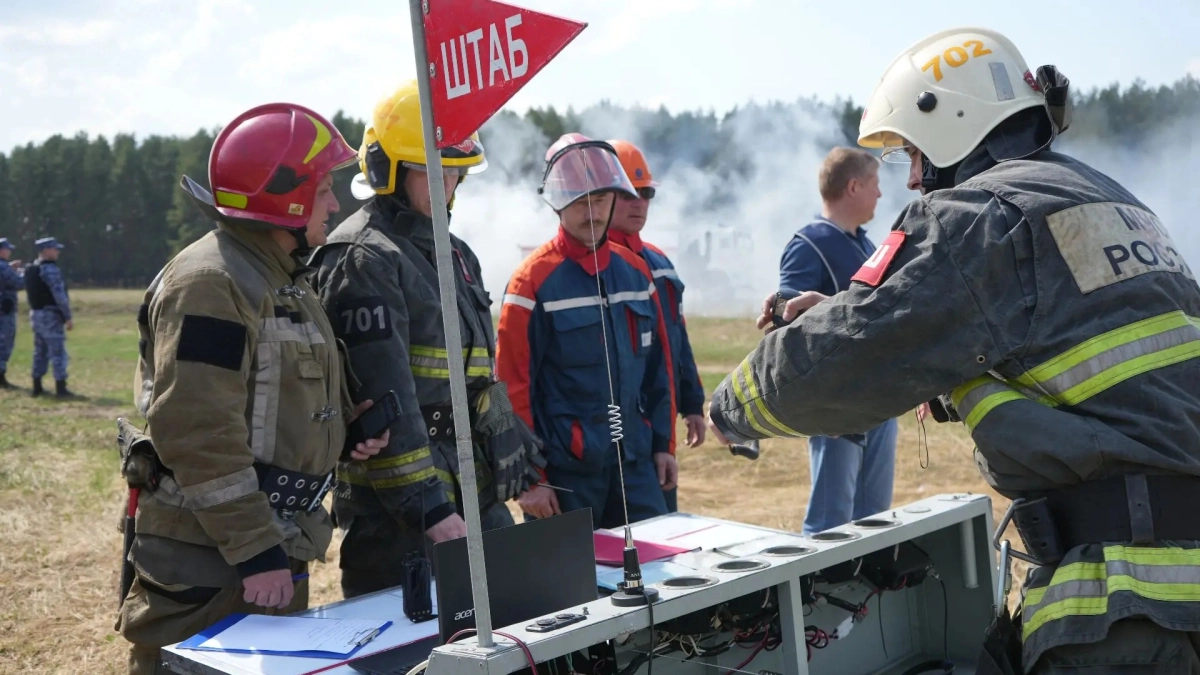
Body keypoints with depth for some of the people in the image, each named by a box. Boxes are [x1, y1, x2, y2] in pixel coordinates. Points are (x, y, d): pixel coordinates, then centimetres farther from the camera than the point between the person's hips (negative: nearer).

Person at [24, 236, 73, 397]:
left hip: (35, 313, 9)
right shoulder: (50, 269, -16)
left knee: (40, 352, 14)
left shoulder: (30, 269, 12)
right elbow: (59, 295, -20)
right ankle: (60, 389, -7)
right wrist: (68, 317, -17)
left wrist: (34, 312, 22)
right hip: (51, 315, -9)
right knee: (58, 352, -6)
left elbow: (29, 294, 17)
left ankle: (37, 387, 16)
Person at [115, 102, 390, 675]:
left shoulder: (285, 280, 16)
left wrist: (342, 423, 3)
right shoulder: (209, 284, -17)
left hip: (271, 554, 10)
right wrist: (255, 551, -22)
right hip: (206, 569, -10)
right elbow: (198, 432, -24)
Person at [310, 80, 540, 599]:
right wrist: (429, 510, -23)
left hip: (480, 497, 9)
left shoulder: (454, 253, 17)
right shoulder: (364, 259, -12)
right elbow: (385, 400, -19)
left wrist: (518, 460, 19)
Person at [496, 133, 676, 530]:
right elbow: (515, 387, -10)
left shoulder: (635, 271, 8)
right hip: (565, 470, -5)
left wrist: (663, 443, 13)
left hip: (635, 460, 5)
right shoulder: (534, 280, -9)